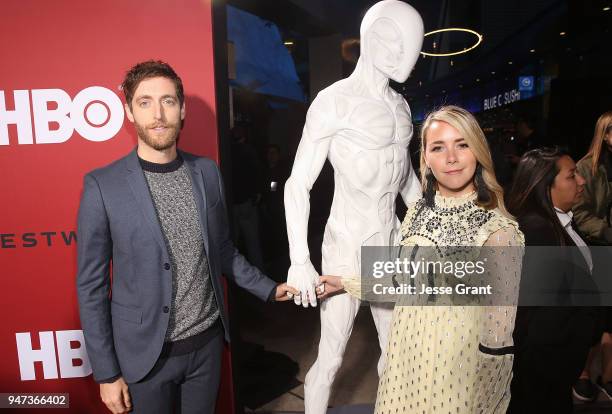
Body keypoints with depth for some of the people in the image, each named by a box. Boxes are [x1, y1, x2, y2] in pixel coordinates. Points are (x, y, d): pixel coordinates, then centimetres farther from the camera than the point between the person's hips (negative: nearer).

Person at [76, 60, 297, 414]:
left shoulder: (207, 172, -2)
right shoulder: (103, 186, -13)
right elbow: (91, 285, -7)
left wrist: (269, 289, 6)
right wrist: (106, 373, -5)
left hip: (208, 343, 3)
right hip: (146, 353, -3)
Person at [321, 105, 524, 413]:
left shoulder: (499, 231, -20)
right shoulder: (419, 212, -3)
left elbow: (497, 343, -16)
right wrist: (345, 283, 12)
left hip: (457, 370, -5)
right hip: (405, 359, 5)